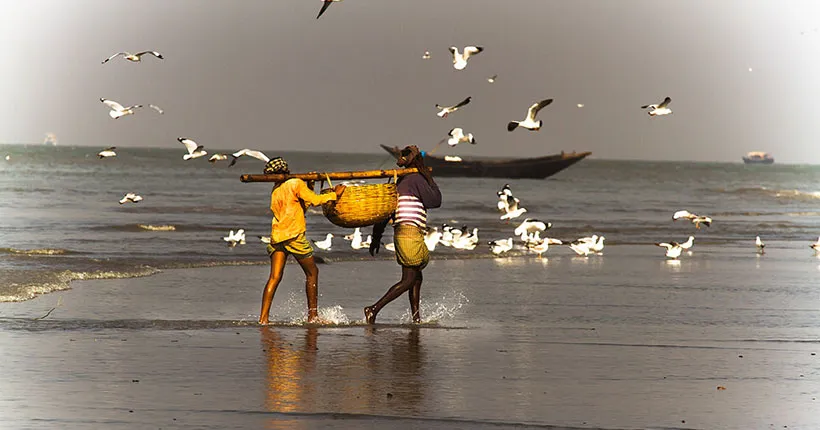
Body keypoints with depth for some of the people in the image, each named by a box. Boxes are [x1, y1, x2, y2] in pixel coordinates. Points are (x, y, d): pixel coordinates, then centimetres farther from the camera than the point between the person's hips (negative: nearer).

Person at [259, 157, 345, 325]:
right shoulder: (296, 184, -3)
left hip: (276, 236, 6)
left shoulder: (275, 191, 20)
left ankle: (263, 317, -12)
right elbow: (314, 200, -7)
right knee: (312, 273, 10)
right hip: (294, 235, -6)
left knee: (275, 277, 0)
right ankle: (312, 315, 12)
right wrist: (335, 194, 5)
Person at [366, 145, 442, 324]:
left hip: (400, 233, 9)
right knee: (408, 280, -8)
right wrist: (430, 179, 3)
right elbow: (435, 201, -7)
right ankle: (374, 309, -18)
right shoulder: (416, 179, -8)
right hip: (410, 232, -9)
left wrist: (377, 235, 22)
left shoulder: (400, 182, 17)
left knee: (416, 277, 16)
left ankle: (416, 317, 18)